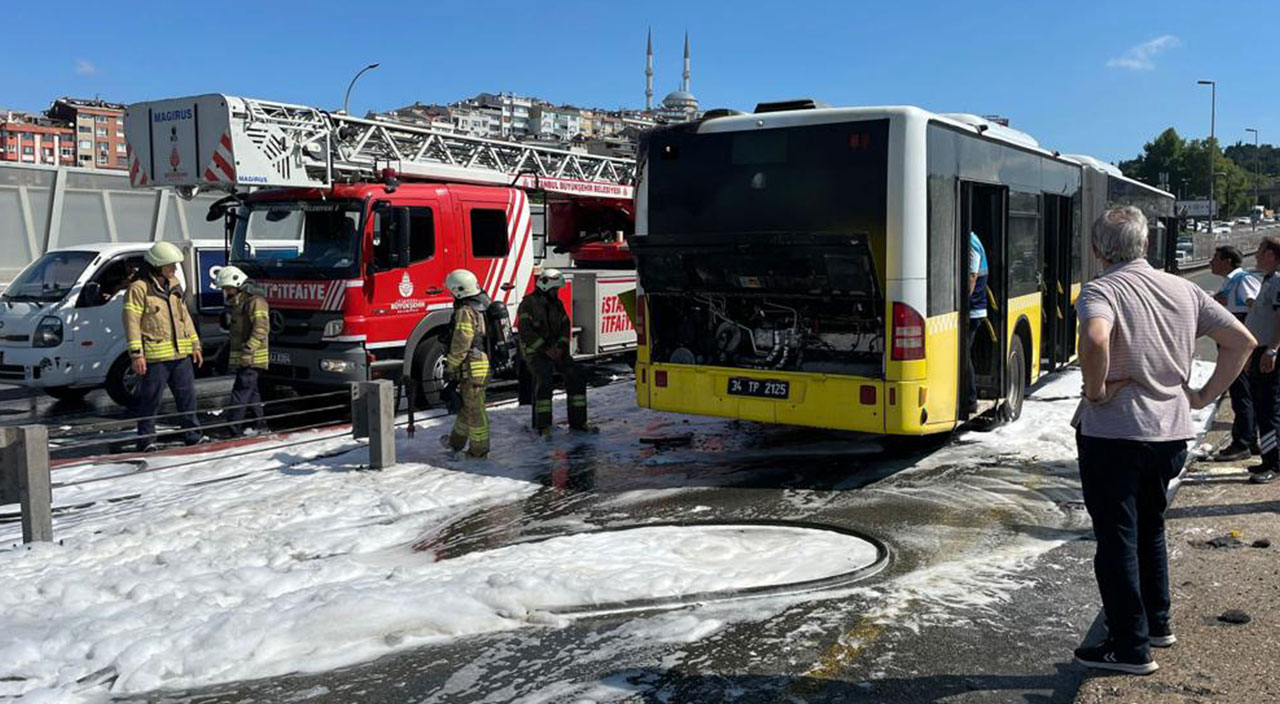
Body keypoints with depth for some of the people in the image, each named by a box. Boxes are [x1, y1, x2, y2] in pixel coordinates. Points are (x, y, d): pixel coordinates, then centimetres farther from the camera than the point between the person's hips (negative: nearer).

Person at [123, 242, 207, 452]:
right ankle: (146, 440, 10)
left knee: (187, 395, 12)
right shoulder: (139, 287, -10)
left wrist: (195, 344, 18)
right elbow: (131, 322, -12)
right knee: (151, 399, 0)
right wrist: (136, 354, -16)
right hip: (155, 356, -7)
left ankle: (192, 435, 22)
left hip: (181, 354, 7)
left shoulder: (174, 285, 14)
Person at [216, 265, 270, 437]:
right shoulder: (236, 303, 20)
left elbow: (262, 328, -21)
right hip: (240, 357, 10)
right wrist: (227, 347, 26)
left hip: (251, 358, -10)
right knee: (251, 391, 15)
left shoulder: (255, 301, -12)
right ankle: (257, 425, 24)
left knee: (240, 392, -13)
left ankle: (234, 430, -16)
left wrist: (248, 349, -26)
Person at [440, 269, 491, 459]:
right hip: (487, 363, 10)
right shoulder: (483, 306, 12)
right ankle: (457, 441, 37)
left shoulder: (465, 312, -17)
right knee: (466, 405, 22)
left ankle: (479, 450, 8)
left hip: (473, 368, -10)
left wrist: (450, 368, -11)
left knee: (474, 409, 0)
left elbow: (460, 345, -19)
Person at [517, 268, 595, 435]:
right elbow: (526, 332, -16)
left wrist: (560, 347, -9)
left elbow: (565, 327, 9)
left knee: (575, 374, -11)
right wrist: (545, 350, -20)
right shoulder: (528, 304, -7)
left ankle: (577, 421, -5)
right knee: (544, 378, -30)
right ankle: (542, 425, -26)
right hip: (534, 351, -6)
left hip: (555, 350, 6)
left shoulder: (557, 304, 13)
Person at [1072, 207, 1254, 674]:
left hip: (1112, 434, -7)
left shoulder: (1100, 291, -13)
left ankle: (1130, 648, 10)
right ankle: (1157, 623, 36)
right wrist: (1205, 395, 12)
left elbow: (1095, 341, -34)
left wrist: (1096, 391, -19)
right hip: (1172, 432, 7)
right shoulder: (1184, 290, 7)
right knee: (1149, 529, 24)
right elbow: (1241, 341, 10)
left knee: (1117, 539, 3)